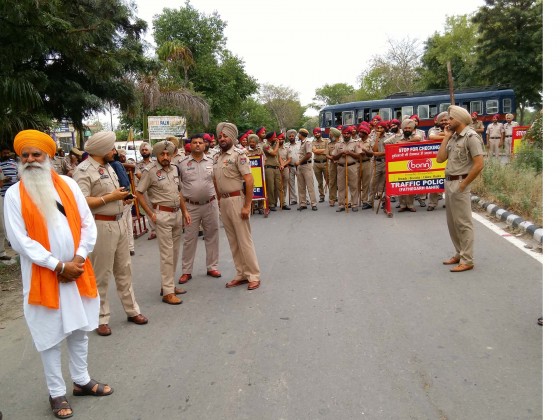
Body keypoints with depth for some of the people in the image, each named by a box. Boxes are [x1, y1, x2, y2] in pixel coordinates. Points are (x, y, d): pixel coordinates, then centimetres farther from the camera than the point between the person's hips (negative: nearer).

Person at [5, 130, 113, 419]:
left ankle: (82, 381, 33)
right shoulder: (14, 194, -6)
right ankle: (57, 393, 23)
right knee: (50, 335, 7)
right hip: (43, 277, -3)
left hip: (77, 271, 3)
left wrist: (79, 259, -10)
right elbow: (19, 240, -12)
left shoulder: (69, 184, 3)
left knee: (79, 329, 16)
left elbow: (88, 224, 2)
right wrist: (58, 266, -15)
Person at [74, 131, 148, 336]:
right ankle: (101, 318, 16)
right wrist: (111, 197, -21)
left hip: (119, 222, 9)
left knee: (124, 270, 16)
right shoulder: (84, 170, -15)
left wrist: (123, 199, 3)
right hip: (100, 226, -8)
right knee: (101, 275, 3)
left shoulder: (108, 167, 14)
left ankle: (132, 310, 28)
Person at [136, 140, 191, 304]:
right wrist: (151, 214, -9)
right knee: (167, 254, -6)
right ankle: (167, 292, 0)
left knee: (175, 252, 12)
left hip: (177, 214, 7)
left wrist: (185, 211, 14)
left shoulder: (175, 169, 9)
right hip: (162, 215, -7)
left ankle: (168, 284, 25)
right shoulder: (151, 172, -9)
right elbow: (138, 193, -7)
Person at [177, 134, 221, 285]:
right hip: (191, 206, -2)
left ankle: (212, 267, 23)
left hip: (210, 205, 2)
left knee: (212, 236, 9)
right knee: (189, 239, 4)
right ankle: (186, 271, 14)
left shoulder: (211, 162, 4)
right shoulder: (182, 163, -1)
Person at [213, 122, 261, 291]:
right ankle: (241, 274, 22)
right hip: (224, 201, 7)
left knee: (244, 239, -2)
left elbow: (249, 180, -15)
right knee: (233, 240, 12)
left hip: (237, 200, -7)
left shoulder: (239, 154, -10)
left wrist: (247, 205, -19)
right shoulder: (217, 157, 12)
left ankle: (254, 276, 9)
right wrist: (219, 199, 10)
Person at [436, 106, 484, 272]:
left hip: (459, 184, -9)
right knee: (452, 222, 15)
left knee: (463, 223, -3)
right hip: (448, 183, 9)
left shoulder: (471, 136, -12)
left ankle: (467, 261, 4)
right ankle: (459, 254, 27)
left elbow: (479, 164, -18)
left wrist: (463, 184, -15)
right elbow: (440, 159, 8)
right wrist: (446, 137, 7)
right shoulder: (454, 137, 13)